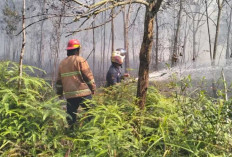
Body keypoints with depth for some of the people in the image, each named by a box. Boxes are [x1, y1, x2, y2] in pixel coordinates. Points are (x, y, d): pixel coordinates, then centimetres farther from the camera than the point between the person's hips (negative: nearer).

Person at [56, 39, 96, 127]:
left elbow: (59, 80, 19)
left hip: (69, 95, 6)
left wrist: (59, 93, 29)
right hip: (83, 93, -5)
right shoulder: (80, 60, -4)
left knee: (71, 116, 11)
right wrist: (93, 88, 5)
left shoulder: (62, 63, 14)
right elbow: (88, 76, -7)